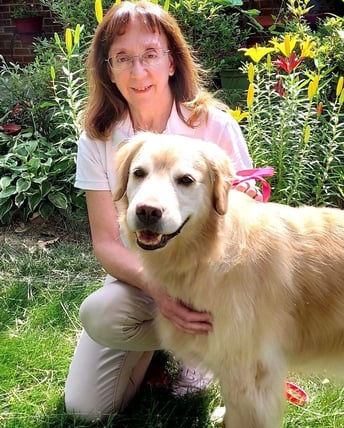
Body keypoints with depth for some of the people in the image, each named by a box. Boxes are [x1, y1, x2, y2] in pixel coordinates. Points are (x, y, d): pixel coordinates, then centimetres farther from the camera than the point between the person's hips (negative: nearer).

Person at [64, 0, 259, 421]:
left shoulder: (216, 127, -14)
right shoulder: (98, 139, -8)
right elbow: (105, 242, -11)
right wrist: (155, 286, -31)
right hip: (135, 276, 3)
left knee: (100, 314, -29)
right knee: (85, 406, -8)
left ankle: (192, 340, 1)